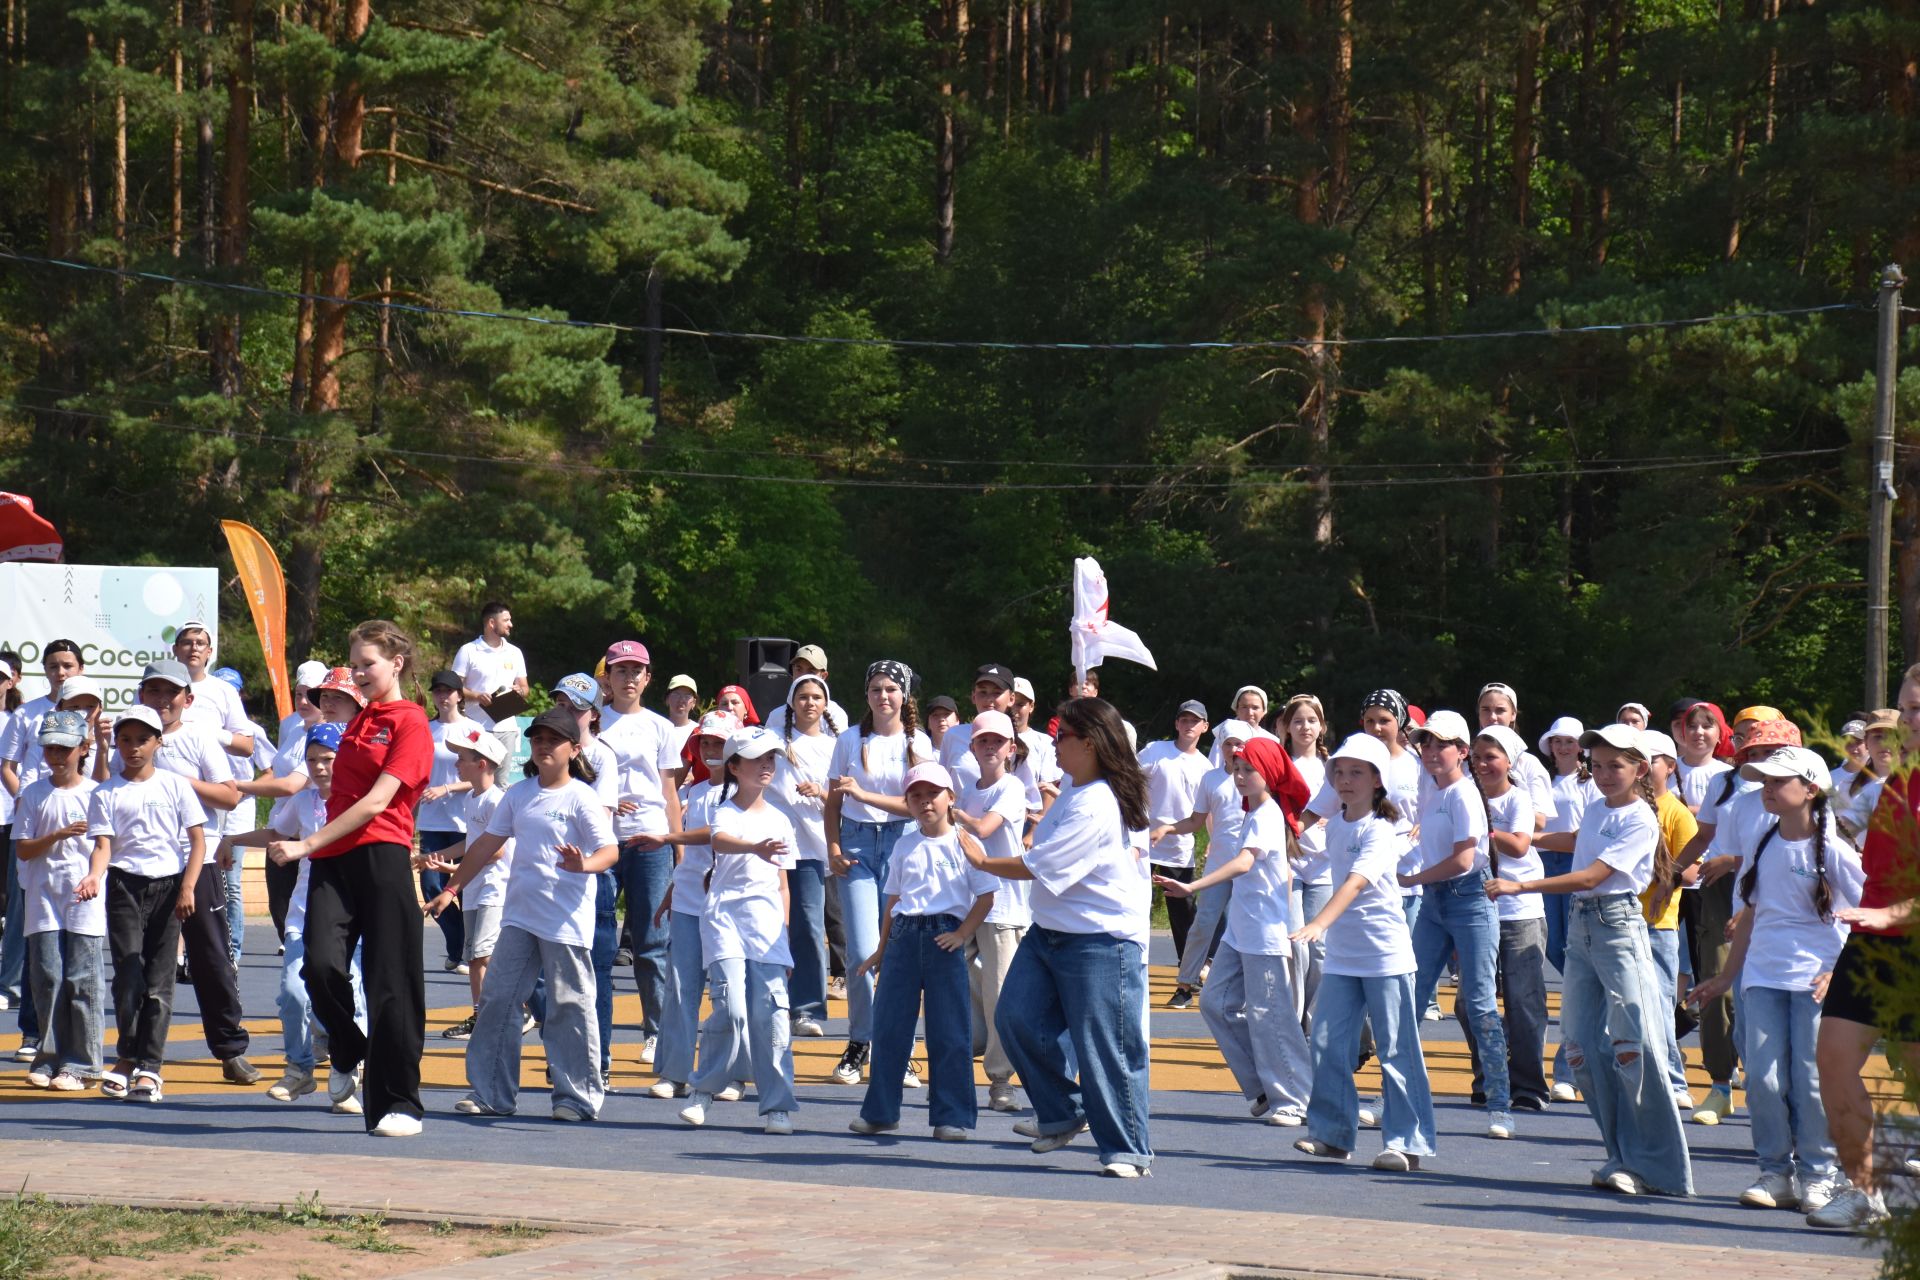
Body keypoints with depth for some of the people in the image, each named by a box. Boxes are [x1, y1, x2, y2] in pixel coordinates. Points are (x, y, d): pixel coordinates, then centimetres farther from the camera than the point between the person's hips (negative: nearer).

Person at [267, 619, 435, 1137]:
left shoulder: (410, 723, -2)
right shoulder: (358, 720, 21)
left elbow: (376, 802, -11)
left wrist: (308, 844, -14)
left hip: (382, 858, -6)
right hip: (332, 860, 6)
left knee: (390, 983, -5)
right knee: (321, 966, -14)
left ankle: (399, 1104, 1)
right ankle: (349, 1054, 14)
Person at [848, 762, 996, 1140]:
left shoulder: (964, 843, -1)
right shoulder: (904, 846, 13)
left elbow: (985, 896, -1)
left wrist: (962, 934, -11)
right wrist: (881, 949, 18)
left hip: (944, 935, -4)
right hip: (903, 935, 4)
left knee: (950, 1031, -3)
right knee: (889, 1026, 5)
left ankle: (953, 1116, 3)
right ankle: (880, 1112, 15)